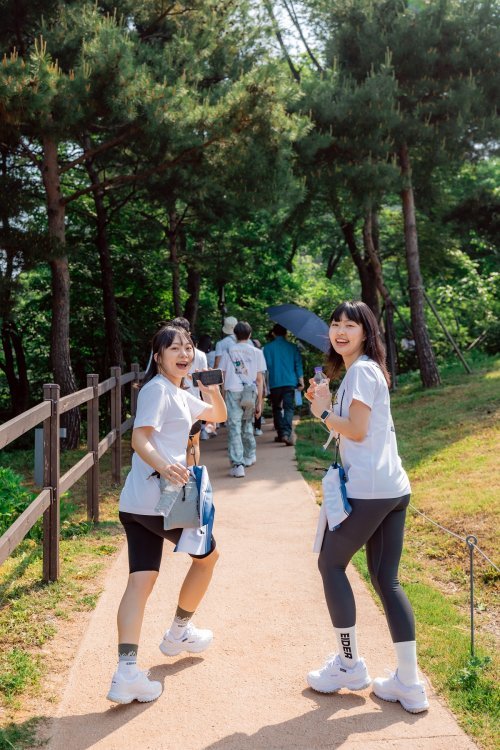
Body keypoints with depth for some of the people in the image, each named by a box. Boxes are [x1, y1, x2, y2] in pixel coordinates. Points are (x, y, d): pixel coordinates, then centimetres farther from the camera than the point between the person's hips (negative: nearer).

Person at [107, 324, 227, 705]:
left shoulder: (180, 395, 19)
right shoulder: (157, 389, -10)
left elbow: (219, 415, 27)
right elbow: (139, 438, -21)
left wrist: (214, 390, 6)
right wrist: (164, 466, -40)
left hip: (136, 502, 8)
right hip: (160, 499, -8)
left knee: (141, 580, 2)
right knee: (207, 555, 14)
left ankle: (127, 673, -4)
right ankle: (179, 633, 30)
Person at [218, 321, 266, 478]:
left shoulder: (228, 352, 6)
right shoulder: (256, 352, 6)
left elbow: (222, 377, 6)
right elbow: (259, 379, 3)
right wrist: (259, 402, 5)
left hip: (232, 391, -2)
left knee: (234, 427, -3)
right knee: (247, 424, 22)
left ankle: (238, 464, -12)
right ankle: (250, 456, 35)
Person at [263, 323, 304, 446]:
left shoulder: (267, 347, 1)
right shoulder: (292, 347, 5)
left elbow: (266, 366, 0)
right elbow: (298, 364, 3)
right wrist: (301, 381, 8)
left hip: (274, 383, 0)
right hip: (290, 382, 0)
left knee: (277, 408, 13)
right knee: (289, 408, -3)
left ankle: (281, 434, 14)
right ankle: (287, 433, -22)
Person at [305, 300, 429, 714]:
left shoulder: (361, 369, -9)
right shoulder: (366, 370, 20)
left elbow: (357, 431, -15)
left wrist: (323, 412, -2)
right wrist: (325, 403, 11)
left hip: (368, 489, -9)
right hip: (393, 488, 9)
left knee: (331, 563, 7)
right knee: (387, 579, 10)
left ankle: (350, 665, 16)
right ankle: (409, 685, 11)